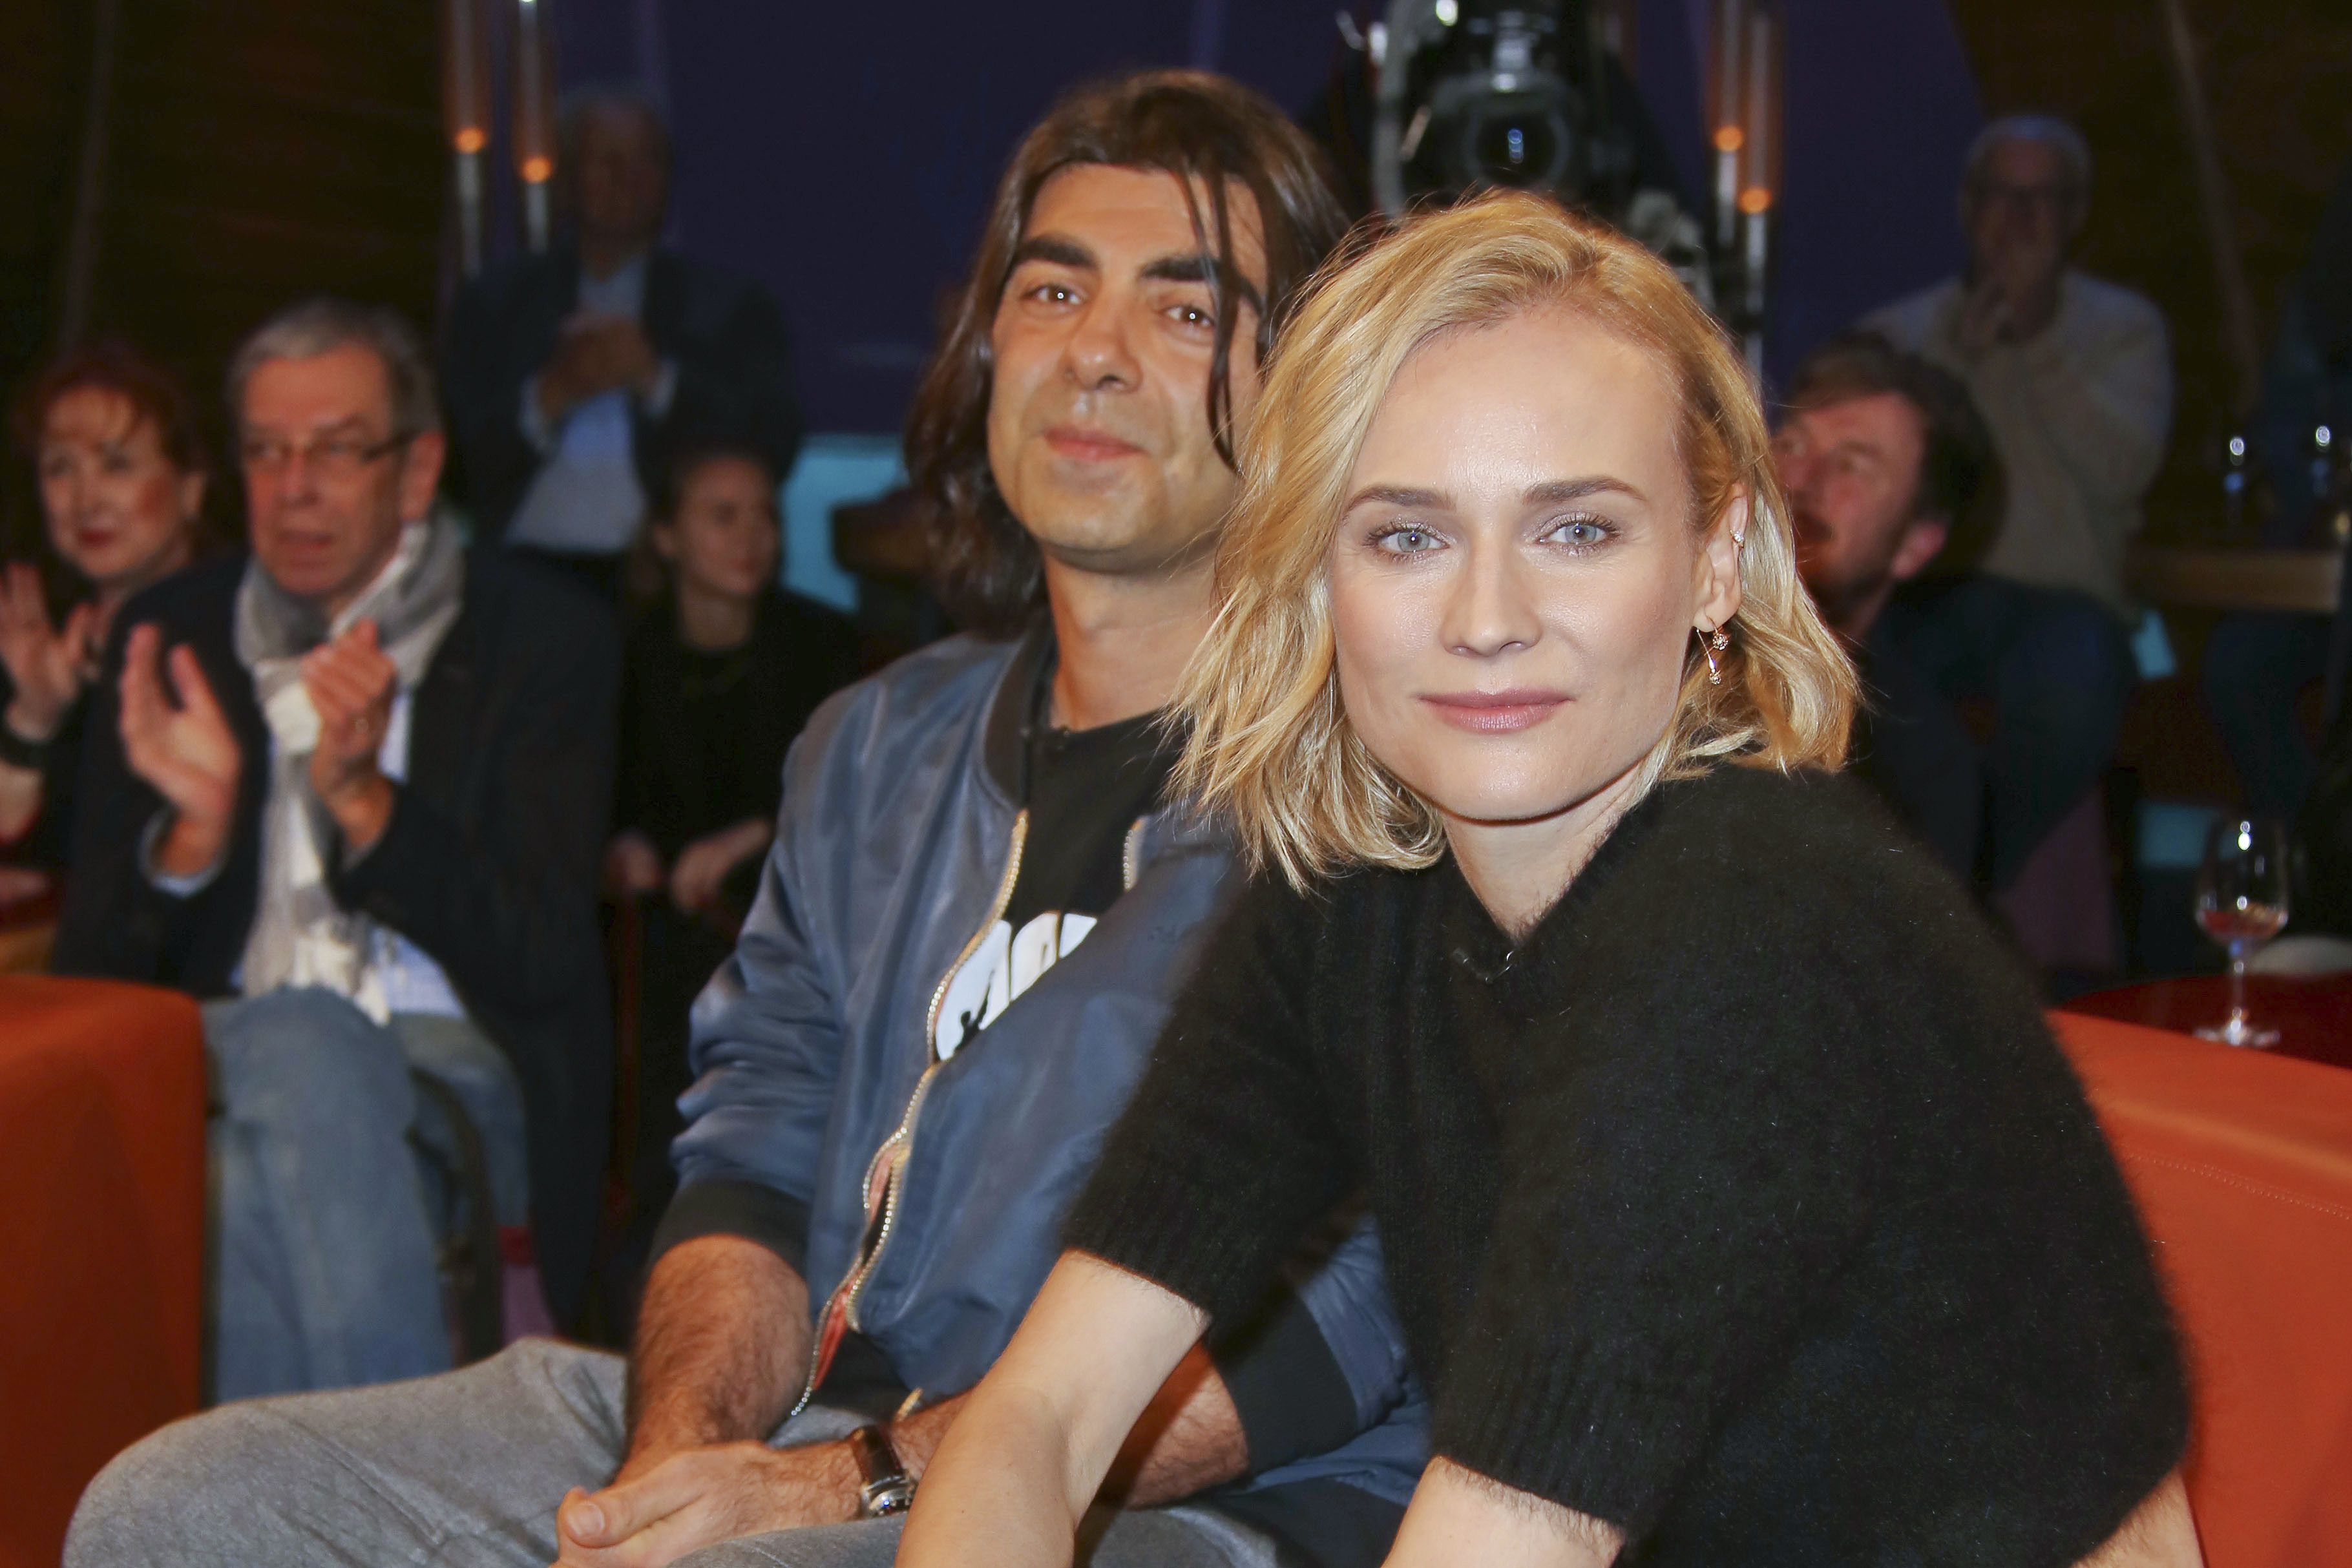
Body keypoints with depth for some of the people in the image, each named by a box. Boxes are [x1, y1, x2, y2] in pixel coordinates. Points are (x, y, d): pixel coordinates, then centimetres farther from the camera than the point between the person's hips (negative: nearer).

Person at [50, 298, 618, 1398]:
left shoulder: (542, 637, 6)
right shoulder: (172, 634, 15)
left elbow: (543, 963, -4)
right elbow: (93, 970, 9)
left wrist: (364, 797, -18)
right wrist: (196, 827, -12)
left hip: (456, 1080, -2)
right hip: (215, 1080, 2)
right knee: (296, 1038, -35)